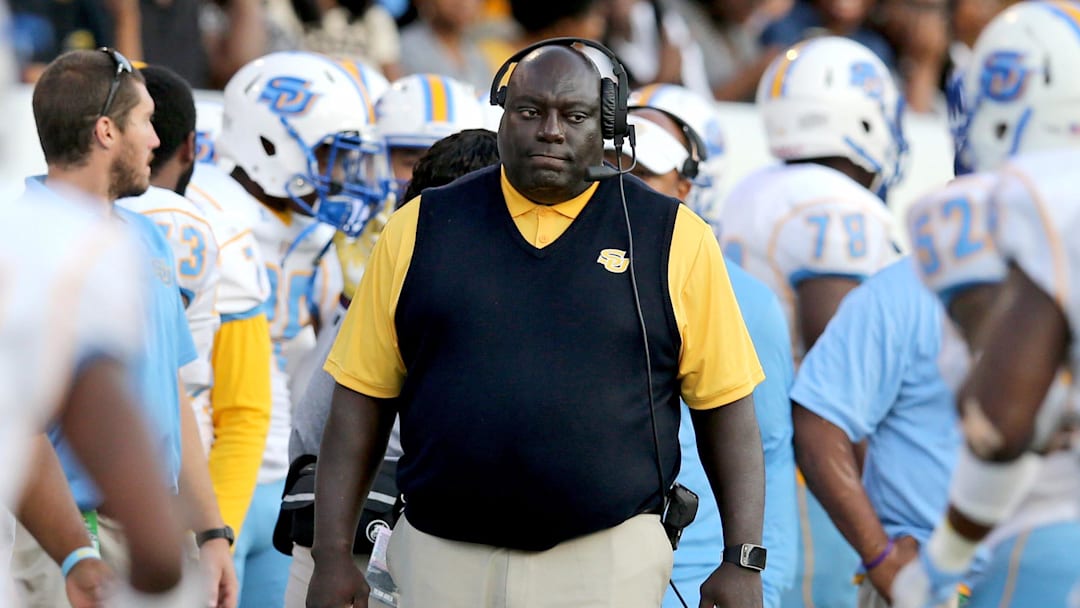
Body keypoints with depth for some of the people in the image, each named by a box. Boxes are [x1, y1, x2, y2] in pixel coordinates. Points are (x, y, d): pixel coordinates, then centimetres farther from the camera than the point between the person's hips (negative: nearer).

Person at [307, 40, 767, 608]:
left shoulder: (672, 237, 3)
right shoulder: (422, 228, 7)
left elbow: (725, 407, 3)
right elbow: (362, 399, 7)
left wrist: (743, 560, -4)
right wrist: (332, 556, 2)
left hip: (608, 562, -2)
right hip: (441, 562, 2)